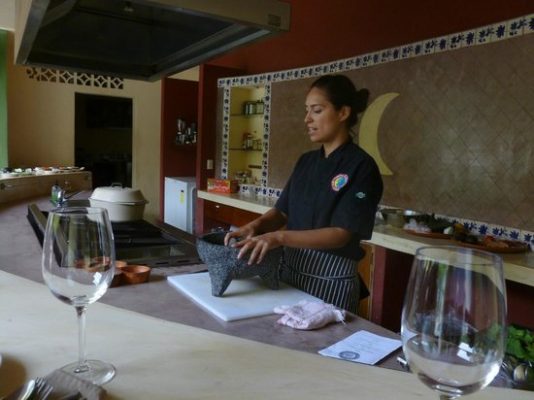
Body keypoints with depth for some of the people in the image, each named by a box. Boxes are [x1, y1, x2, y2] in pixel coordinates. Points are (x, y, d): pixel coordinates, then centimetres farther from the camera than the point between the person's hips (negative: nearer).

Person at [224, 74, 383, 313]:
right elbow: (283, 211, 9)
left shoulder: (360, 166, -16)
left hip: (331, 279, -7)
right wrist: (255, 226, -11)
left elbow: (341, 234, -21)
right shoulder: (307, 161, 6)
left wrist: (279, 237, -29)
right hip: (290, 270, 7)